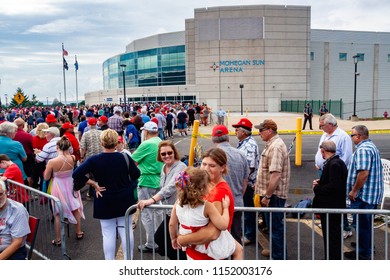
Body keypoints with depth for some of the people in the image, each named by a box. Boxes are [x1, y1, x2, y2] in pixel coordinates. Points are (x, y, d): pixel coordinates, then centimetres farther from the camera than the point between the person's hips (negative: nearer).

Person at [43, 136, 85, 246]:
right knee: (76, 209, 23)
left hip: (59, 187, -3)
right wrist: (67, 152, 0)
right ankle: (79, 233, 39)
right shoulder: (73, 158, -16)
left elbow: (46, 178, -9)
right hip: (71, 185, 3)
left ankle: (58, 239, 25)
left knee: (58, 214, 14)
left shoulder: (52, 162, -23)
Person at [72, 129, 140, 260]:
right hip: (125, 200, 2)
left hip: (105, 202, -1)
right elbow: (136, 174, 1)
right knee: (126, 230, 11)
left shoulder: (94, 160, -12)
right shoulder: (125, 158, -8)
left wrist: (93, 184, -11)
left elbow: (76, 174, -18)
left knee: (108, 234, 6)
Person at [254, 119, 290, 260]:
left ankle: (279, 256, 14)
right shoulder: (272, 144, 12)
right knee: (272, 223, 22)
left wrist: (267, 196, -25)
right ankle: (276, 249, 37)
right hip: (271, 193, 10)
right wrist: (259, 184, 24)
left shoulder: (276, 147, -22)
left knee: (275, 225, 1)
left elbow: (276, 174, -28)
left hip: (274, 194, -10)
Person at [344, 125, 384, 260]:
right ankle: (366, 248, 34)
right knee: (367, 223, 21)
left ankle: (363, 254, 12)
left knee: (362, 224, 1)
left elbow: (363, 173, -29)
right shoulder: (371, 146, 14)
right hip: (373, 194, 10)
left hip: (364, 194, -10)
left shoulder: (362, 149, -20)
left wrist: (354, 191, -19)